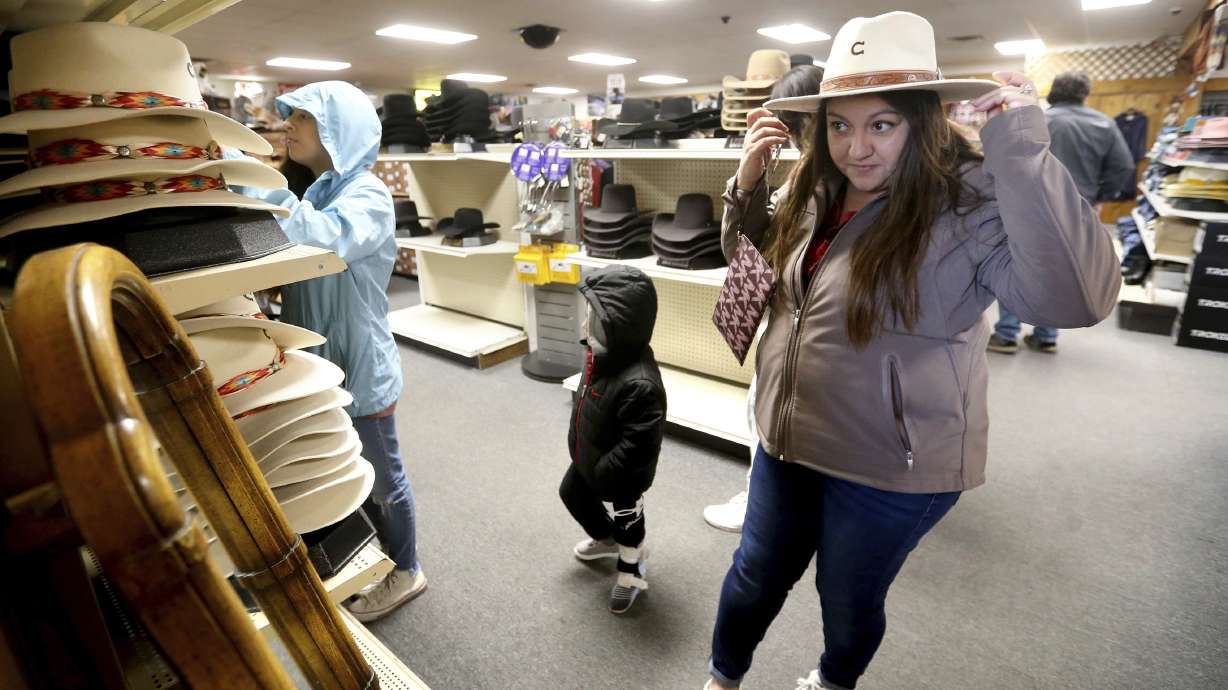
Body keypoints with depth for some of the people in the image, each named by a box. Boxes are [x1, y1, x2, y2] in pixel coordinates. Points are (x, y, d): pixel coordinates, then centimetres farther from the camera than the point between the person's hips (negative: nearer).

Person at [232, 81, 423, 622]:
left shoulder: (367, 196, -17)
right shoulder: (306, 191, 9)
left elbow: (327, 238, -38)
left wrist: (256, 188, -38)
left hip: (360, 365, -8)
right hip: (317, 362, 8)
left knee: (381, 476, 10)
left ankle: (405, 572, 32)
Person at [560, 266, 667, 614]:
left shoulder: (639, 384, -40)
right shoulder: (603, 355, -11)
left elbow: (641, 443, -34)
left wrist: (604, 470, -23)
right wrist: (577, 443, 14)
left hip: (619, 478, -9)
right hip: (587, 461, 9)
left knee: (625, 524, 16)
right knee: (572, 495, 31)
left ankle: (631, 573, 47)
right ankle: (605, 539, 58)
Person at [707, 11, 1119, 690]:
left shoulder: (972, 203, -20)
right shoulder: (814, 191, 0)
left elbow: (1078, 296, -33)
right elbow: (753, 258, 16)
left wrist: (1022, 149, -34)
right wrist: (747, 184, -3)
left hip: (891, 467, -5)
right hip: (787, 441, 6)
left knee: (850, 600, 20)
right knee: (755, 576, 22)